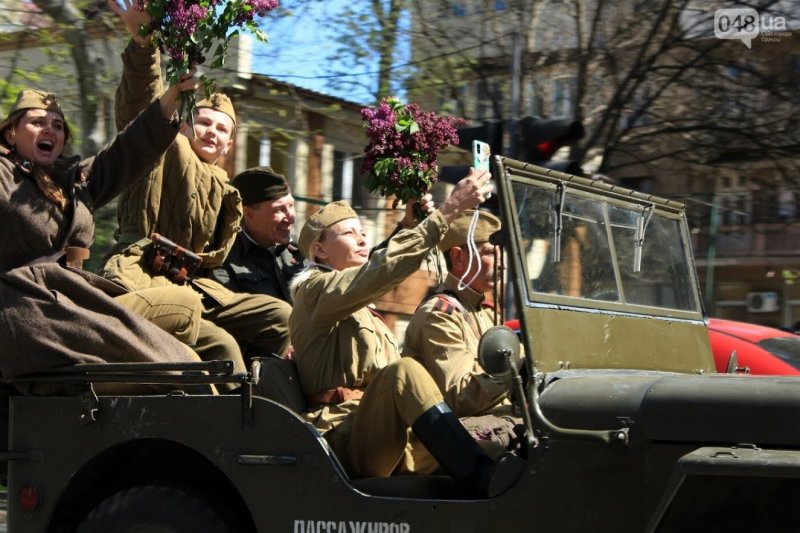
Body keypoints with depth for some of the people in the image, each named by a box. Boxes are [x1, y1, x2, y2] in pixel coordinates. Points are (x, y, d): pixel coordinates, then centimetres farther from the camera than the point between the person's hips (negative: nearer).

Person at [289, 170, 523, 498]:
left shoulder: (361, 308, 33)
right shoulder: (316, 289, 3)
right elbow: (385, 268, -16)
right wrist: (448, 210, -21)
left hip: (392, 446, 9)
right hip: (343, 439, -9)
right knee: (403, 371, -34)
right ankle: (477, 477, -46)